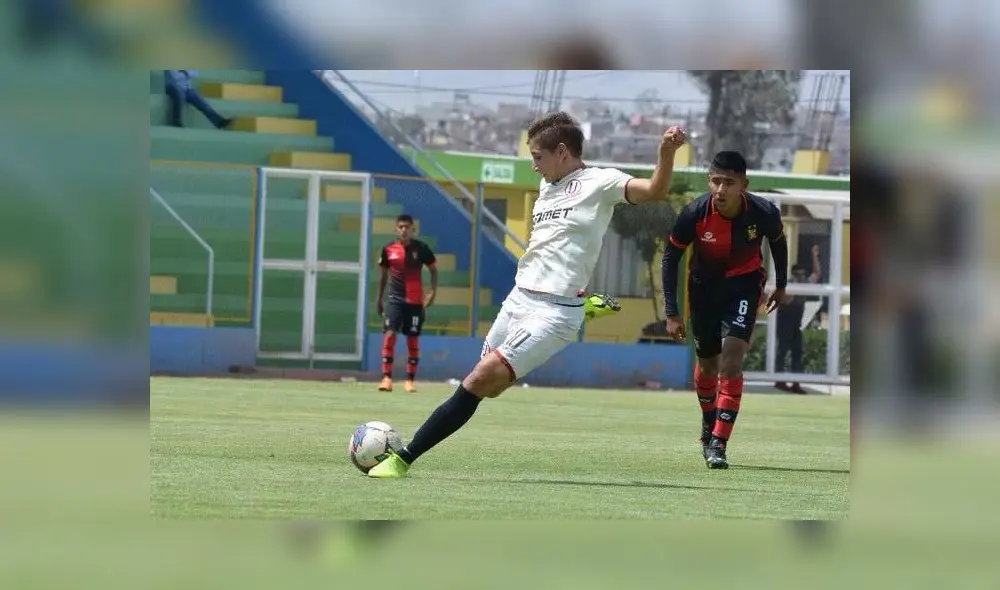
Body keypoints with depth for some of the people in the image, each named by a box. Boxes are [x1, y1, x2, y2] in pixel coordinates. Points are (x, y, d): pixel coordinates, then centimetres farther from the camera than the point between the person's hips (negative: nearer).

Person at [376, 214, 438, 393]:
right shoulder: (388, 249, 1)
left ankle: (410, 379, 15)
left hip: (415, 301, 0)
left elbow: (433, 270, 6)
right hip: (395, 299, 0)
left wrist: (432, 292, -7)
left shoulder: (421, 248, -4)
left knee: (413, 340, 5)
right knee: (389, 335, -14)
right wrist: (379, 300, 16)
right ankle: (386, 378, -13)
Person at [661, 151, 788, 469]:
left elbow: (778, 241, -1)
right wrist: (672, 313, -13)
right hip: (704, 285, 1)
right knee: (707, 362, 13)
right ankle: (709, 426, 42)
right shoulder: (694, 213, -27)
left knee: (732, 356, -19)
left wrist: (781, 285, 12)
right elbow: (670, 256, -11)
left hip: (744, 283, -1)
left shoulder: (764, 213, -26)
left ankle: (718, 443, -17)